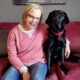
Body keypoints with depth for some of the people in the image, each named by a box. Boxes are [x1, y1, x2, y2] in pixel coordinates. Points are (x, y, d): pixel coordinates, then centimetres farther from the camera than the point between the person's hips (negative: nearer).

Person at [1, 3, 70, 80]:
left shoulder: (44, 28, -1)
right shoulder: (14, 32, -4)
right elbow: (12, 55, -4)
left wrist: (66, 44, 3)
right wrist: (24, 70, -15)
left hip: (38, 62, 0)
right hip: (20, 64, 1)